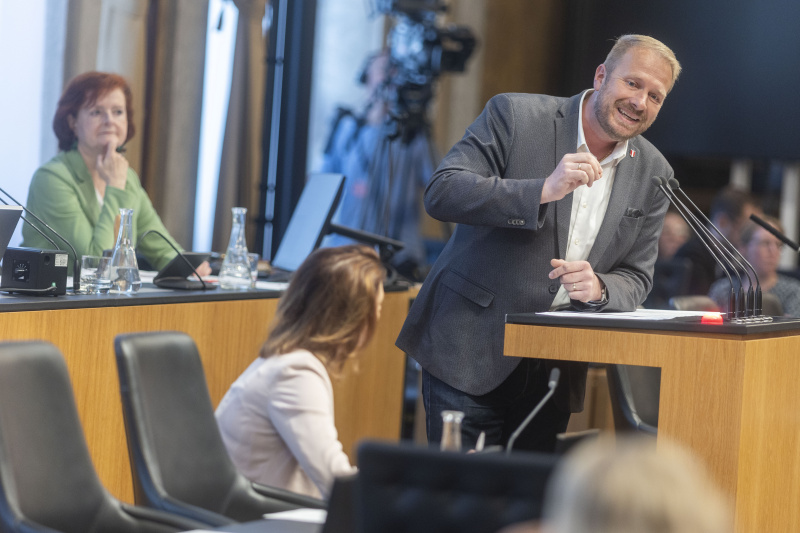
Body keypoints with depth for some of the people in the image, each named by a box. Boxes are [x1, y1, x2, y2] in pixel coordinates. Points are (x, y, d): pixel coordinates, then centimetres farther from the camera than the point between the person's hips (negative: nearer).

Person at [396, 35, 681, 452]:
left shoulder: (653, 174, 7)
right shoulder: (514, 116, -6)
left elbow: (636, 278, 10)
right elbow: (442, 193, -17)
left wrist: (598, 288, -14)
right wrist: (544, 190, -26)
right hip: (471, 355, -4)